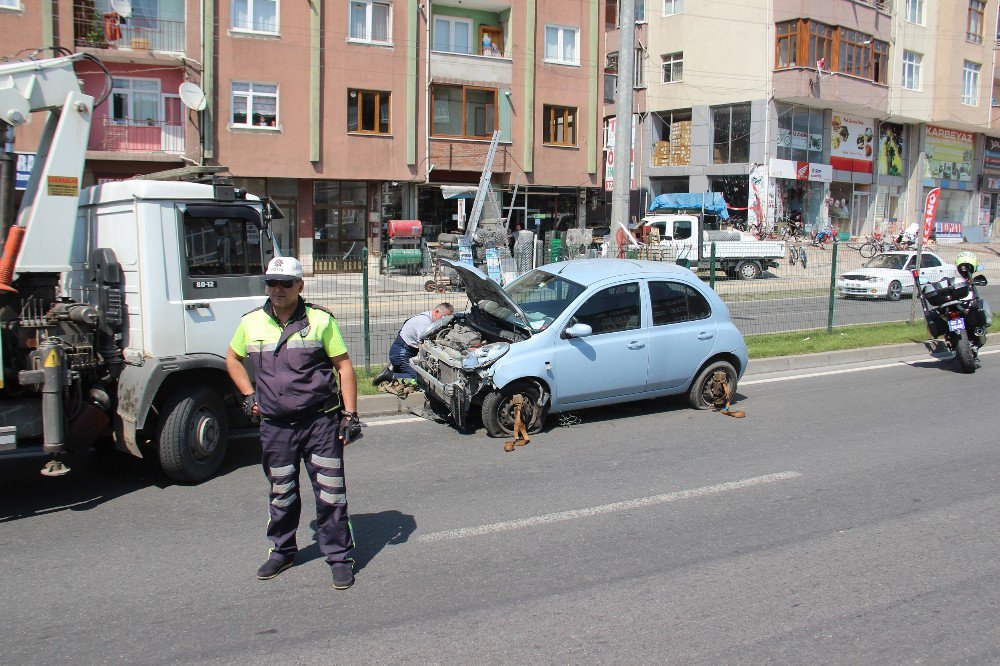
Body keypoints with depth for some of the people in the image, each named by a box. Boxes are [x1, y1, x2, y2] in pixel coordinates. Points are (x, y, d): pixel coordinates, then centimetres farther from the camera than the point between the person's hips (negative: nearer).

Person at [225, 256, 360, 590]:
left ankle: (340, 557, 12)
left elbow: (344, 366, 0)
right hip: (275, 426, 3)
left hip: (320, 422, -3)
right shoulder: (252, 322, 5)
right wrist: (248, 395, 10)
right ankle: (281, 551, 33)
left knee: (330, 494, 0)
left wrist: (350, 414, -6)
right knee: (281, 495, 15)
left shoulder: (320, 320, -3)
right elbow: (232, 359, 23)